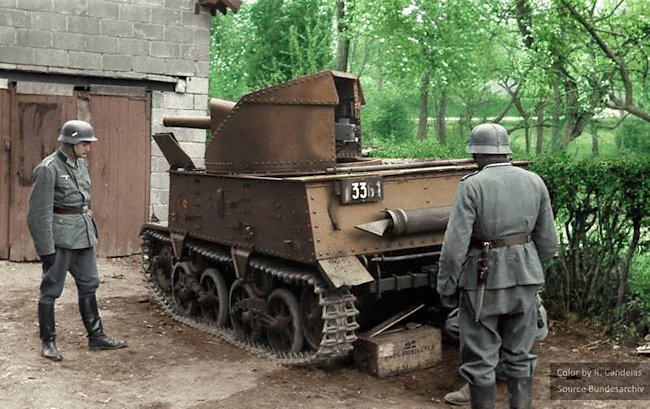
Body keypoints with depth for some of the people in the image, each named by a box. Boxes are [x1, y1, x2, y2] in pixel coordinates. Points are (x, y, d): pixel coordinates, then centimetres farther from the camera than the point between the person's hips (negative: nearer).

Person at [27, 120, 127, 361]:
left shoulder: (80, 164, 10)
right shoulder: (48, 168, -13)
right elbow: (40, 212, -14)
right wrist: (46, 248, -16)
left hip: (83, 234, 8)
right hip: (60, 237, -8)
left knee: (89, 285, 13)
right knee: (51, 289, 4)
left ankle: (96, 337, 23)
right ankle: (47, 343, 16)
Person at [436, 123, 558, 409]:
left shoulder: (472, 185, -13)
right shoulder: (534, 182, 2)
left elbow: (455, 245, -16)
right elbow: (548, 243, 6)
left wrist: (446, 287, -6)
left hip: (482, 280, -5)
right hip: (525, 278, 5)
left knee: (480, 361, 7)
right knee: (519, 355, 17)